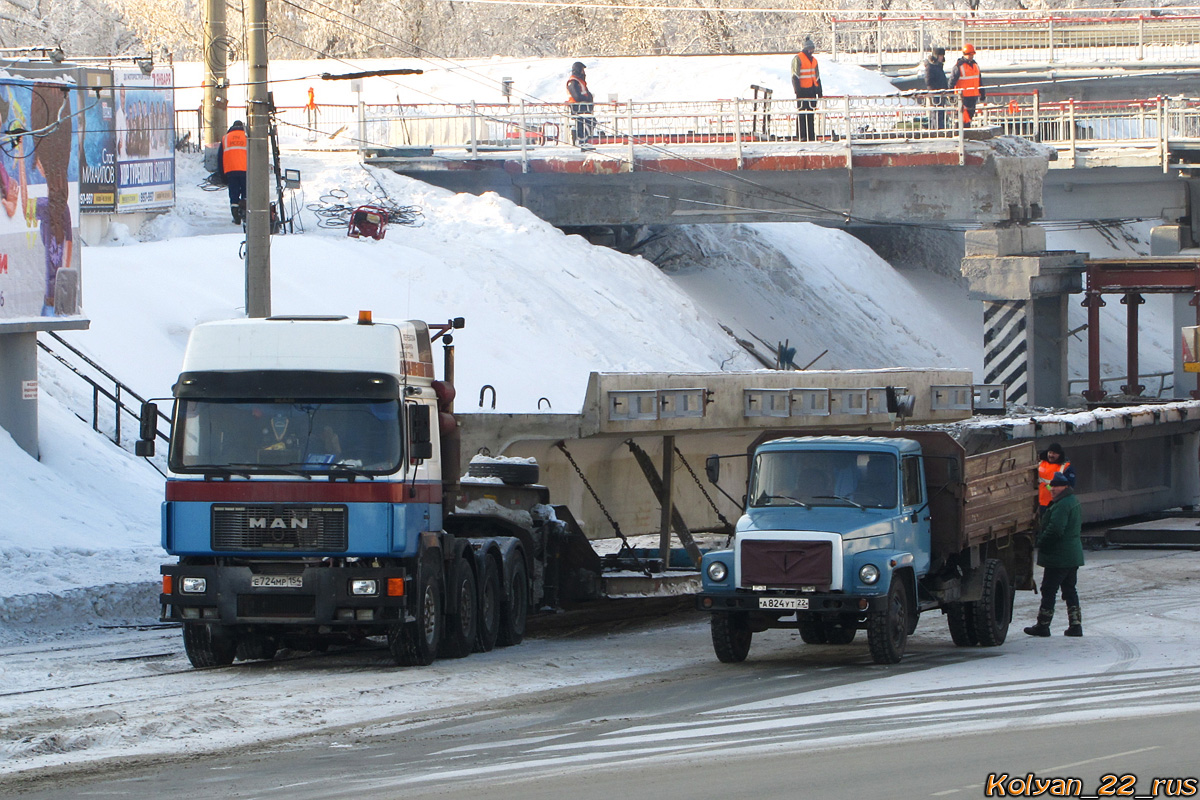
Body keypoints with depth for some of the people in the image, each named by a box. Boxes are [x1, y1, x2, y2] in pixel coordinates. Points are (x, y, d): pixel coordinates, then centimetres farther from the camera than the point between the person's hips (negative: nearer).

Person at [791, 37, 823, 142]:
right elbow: (795, 76, -9)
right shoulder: (798, 59, -4)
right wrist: (797, 90, -16)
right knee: (801, 113, -7)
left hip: (811, 90, 7)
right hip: (802, 90, -7)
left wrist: (819, 91, 18)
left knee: (811, 114, 7)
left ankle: (811, 135, 10)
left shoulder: (813, 60, 18)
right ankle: (802, 136, -6)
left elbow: (817, 77, 23)